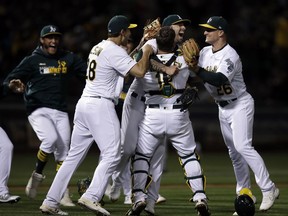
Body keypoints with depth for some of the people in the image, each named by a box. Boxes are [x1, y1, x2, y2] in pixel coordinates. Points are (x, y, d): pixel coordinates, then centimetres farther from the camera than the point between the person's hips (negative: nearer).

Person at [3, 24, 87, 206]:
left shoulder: (69, 59, 12)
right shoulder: (32, 60, 3)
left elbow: (88, 73, 5)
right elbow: (9, 81, -2)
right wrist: (14, 84, -25)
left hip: (61, 112, 4)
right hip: (38, 110, -4)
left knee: (63, 150, -1)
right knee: (51, 139, -27)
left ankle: (64, 194, 5)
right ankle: (37, 175, -4)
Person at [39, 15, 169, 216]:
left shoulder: (98, 48, 19)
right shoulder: (115, 51, -9)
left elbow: (125, 64, 30)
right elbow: (140, 71, -15)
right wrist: (147, 51, 2)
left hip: (84, 103, 9)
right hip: (101, 105, -9)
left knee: (74, 155, 9)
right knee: (111, 154, -9)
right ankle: (91, 197, -22)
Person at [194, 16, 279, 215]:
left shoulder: (230, 56, -23)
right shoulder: (204, 53, 3)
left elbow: (218, 79, -37)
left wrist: (197, 69, -36)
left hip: (240, 105, -8)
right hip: (223, 107, 8)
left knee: (243, 147, -20)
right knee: (234, 152, 11)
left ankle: (268, 189, -17)